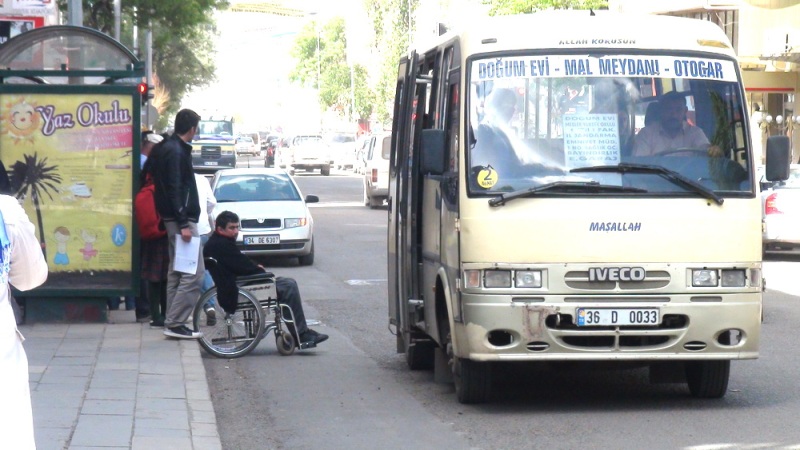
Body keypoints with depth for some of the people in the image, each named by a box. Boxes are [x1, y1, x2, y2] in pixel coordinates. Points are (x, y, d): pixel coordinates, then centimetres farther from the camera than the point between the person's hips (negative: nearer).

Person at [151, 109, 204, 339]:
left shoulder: (168, 148, 16)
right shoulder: (176, 151, -15)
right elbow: (174, 189, -21)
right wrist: (184, 224, -23)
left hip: (176, 218, 11)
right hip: (181, 218, -11)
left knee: (177, 271, 13)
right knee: (194, 272, -12)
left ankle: (172, 322, 16)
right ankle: (175, 323, -14)